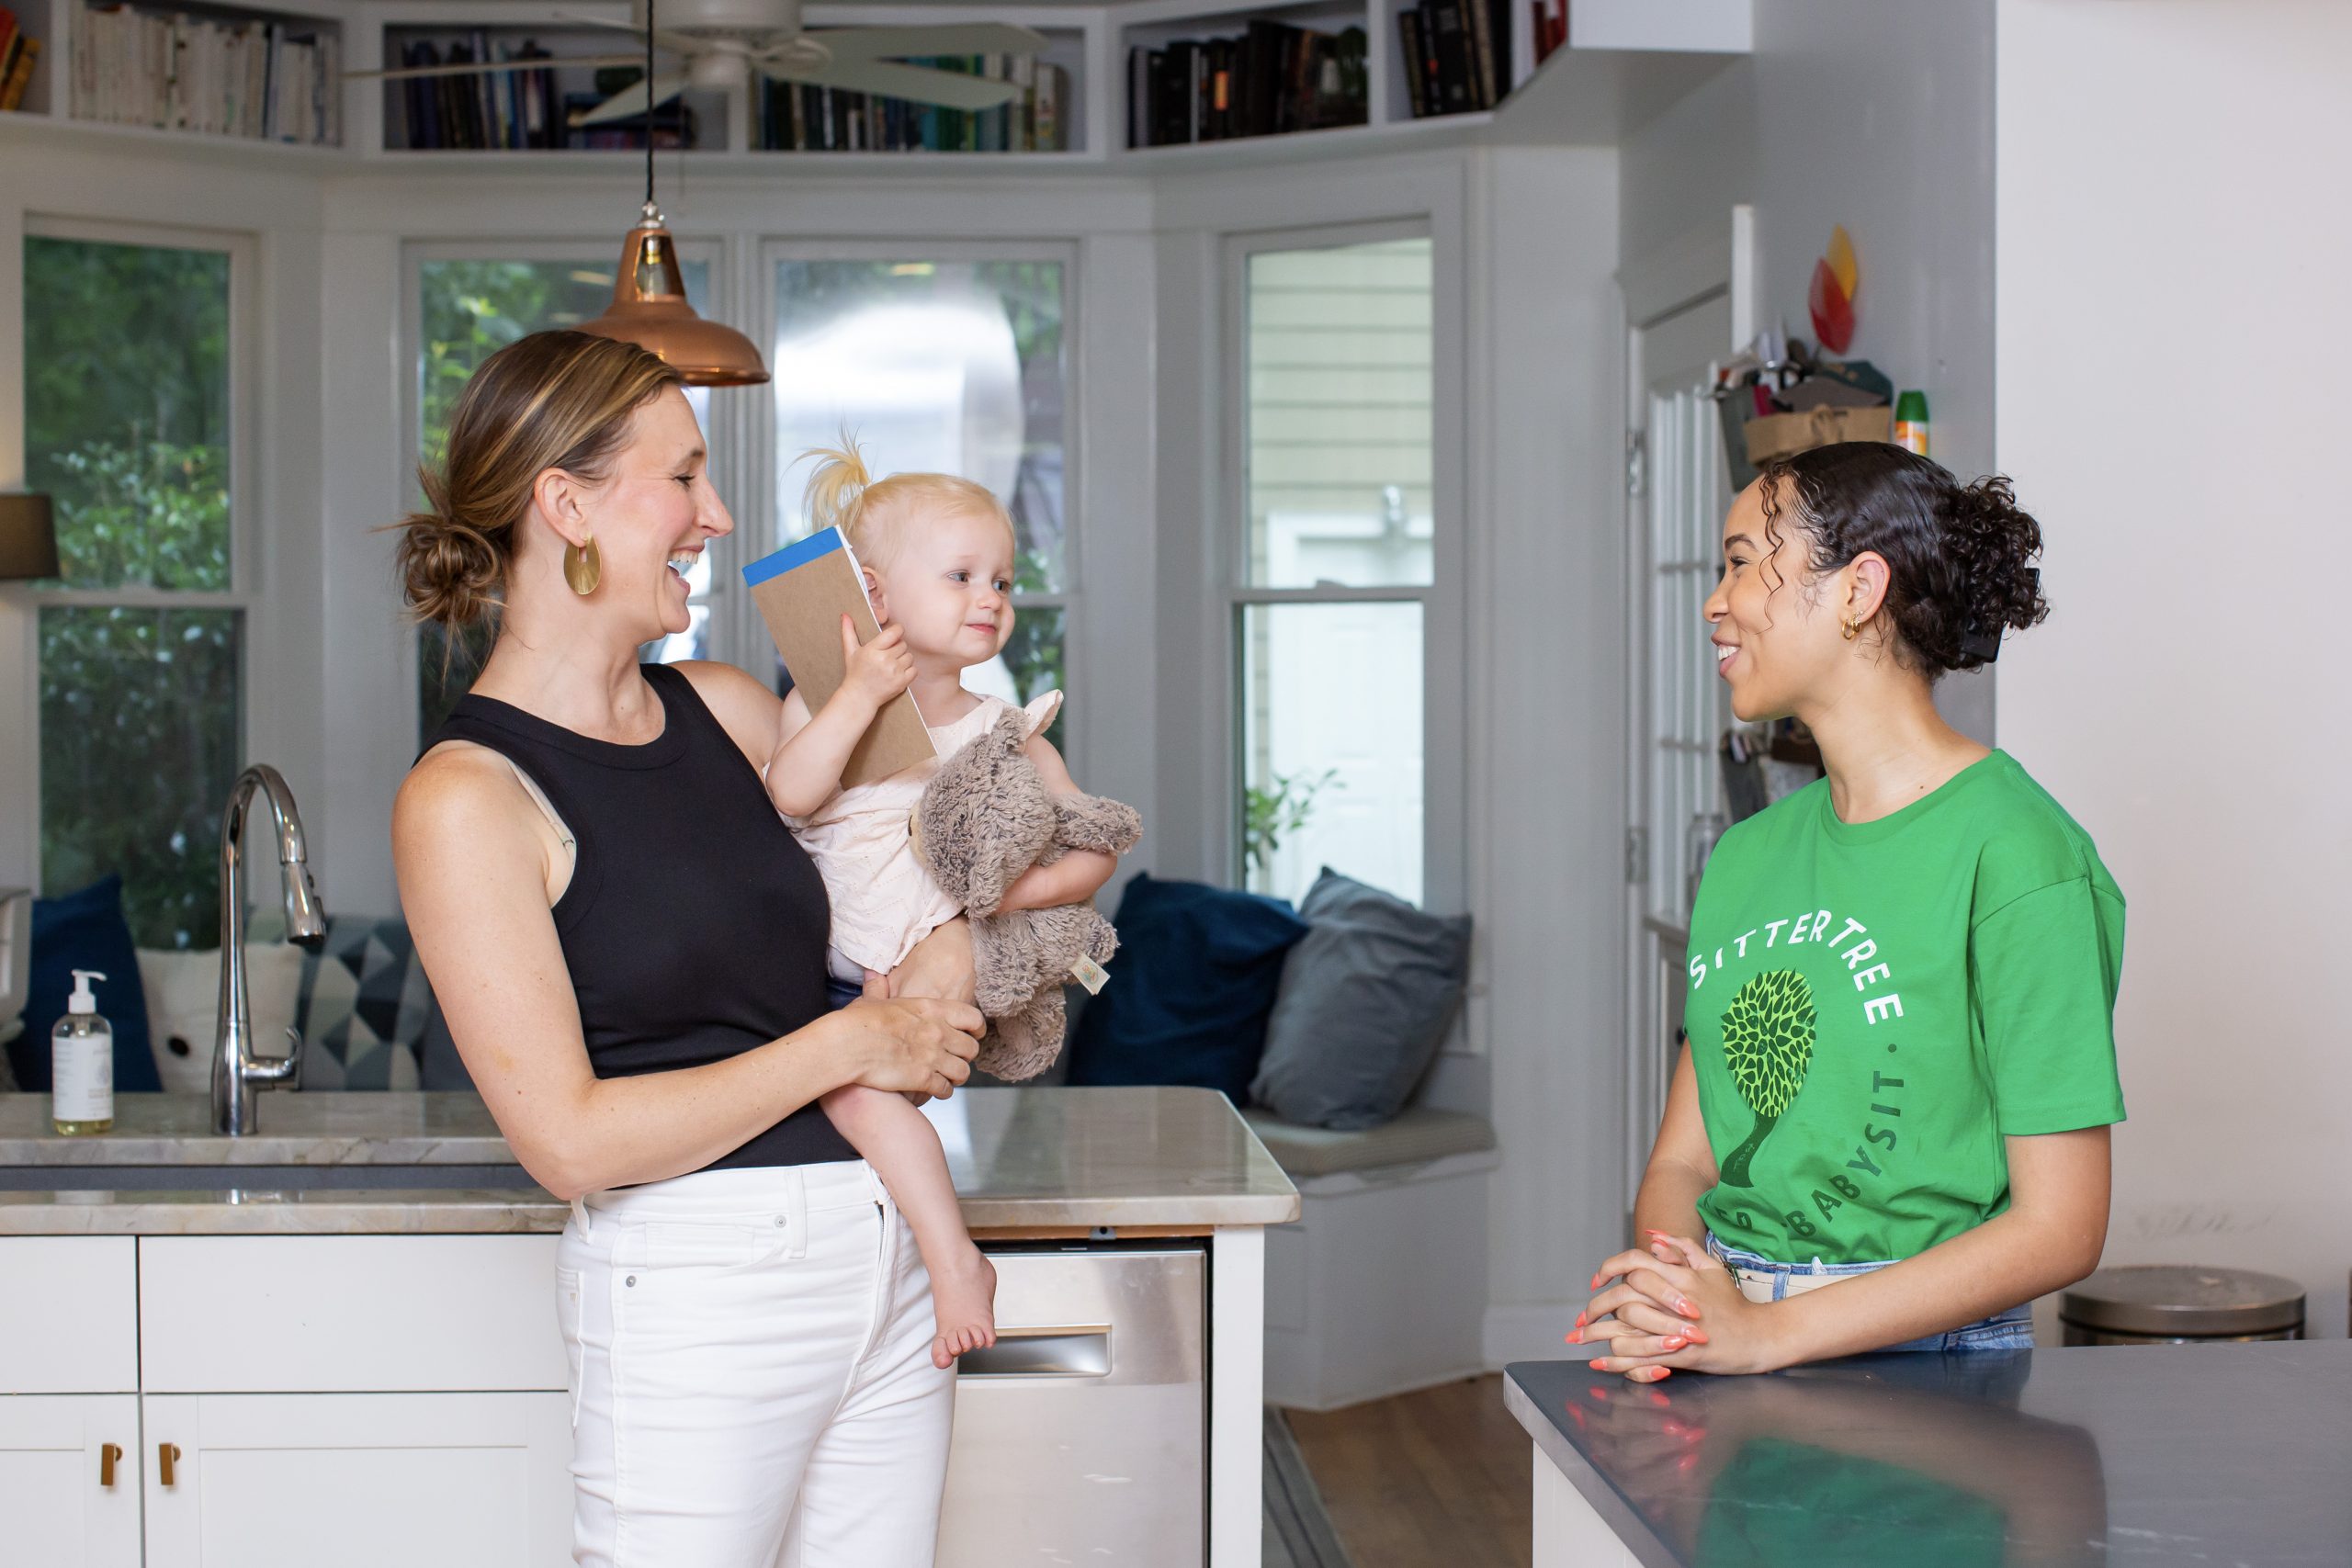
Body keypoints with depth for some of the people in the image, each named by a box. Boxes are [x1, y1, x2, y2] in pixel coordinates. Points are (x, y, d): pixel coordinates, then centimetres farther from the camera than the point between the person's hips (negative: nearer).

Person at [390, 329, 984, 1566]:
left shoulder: (718, 709, 8)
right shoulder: (465, 799, -11)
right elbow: (572, 1141, -16)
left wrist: (953, 930, 2)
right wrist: (850, 1044, -11)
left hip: (885, 1263, 7)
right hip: (697, 1291, -6)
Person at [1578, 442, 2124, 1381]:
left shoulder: (2014, 854, -7)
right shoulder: (1749, 856, 13)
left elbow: (2060, 1229, -10)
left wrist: (1768, 1331, -15)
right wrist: (1663, 1292, -9)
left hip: (1921, 1365, -5)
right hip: (1722, 1348, 5)